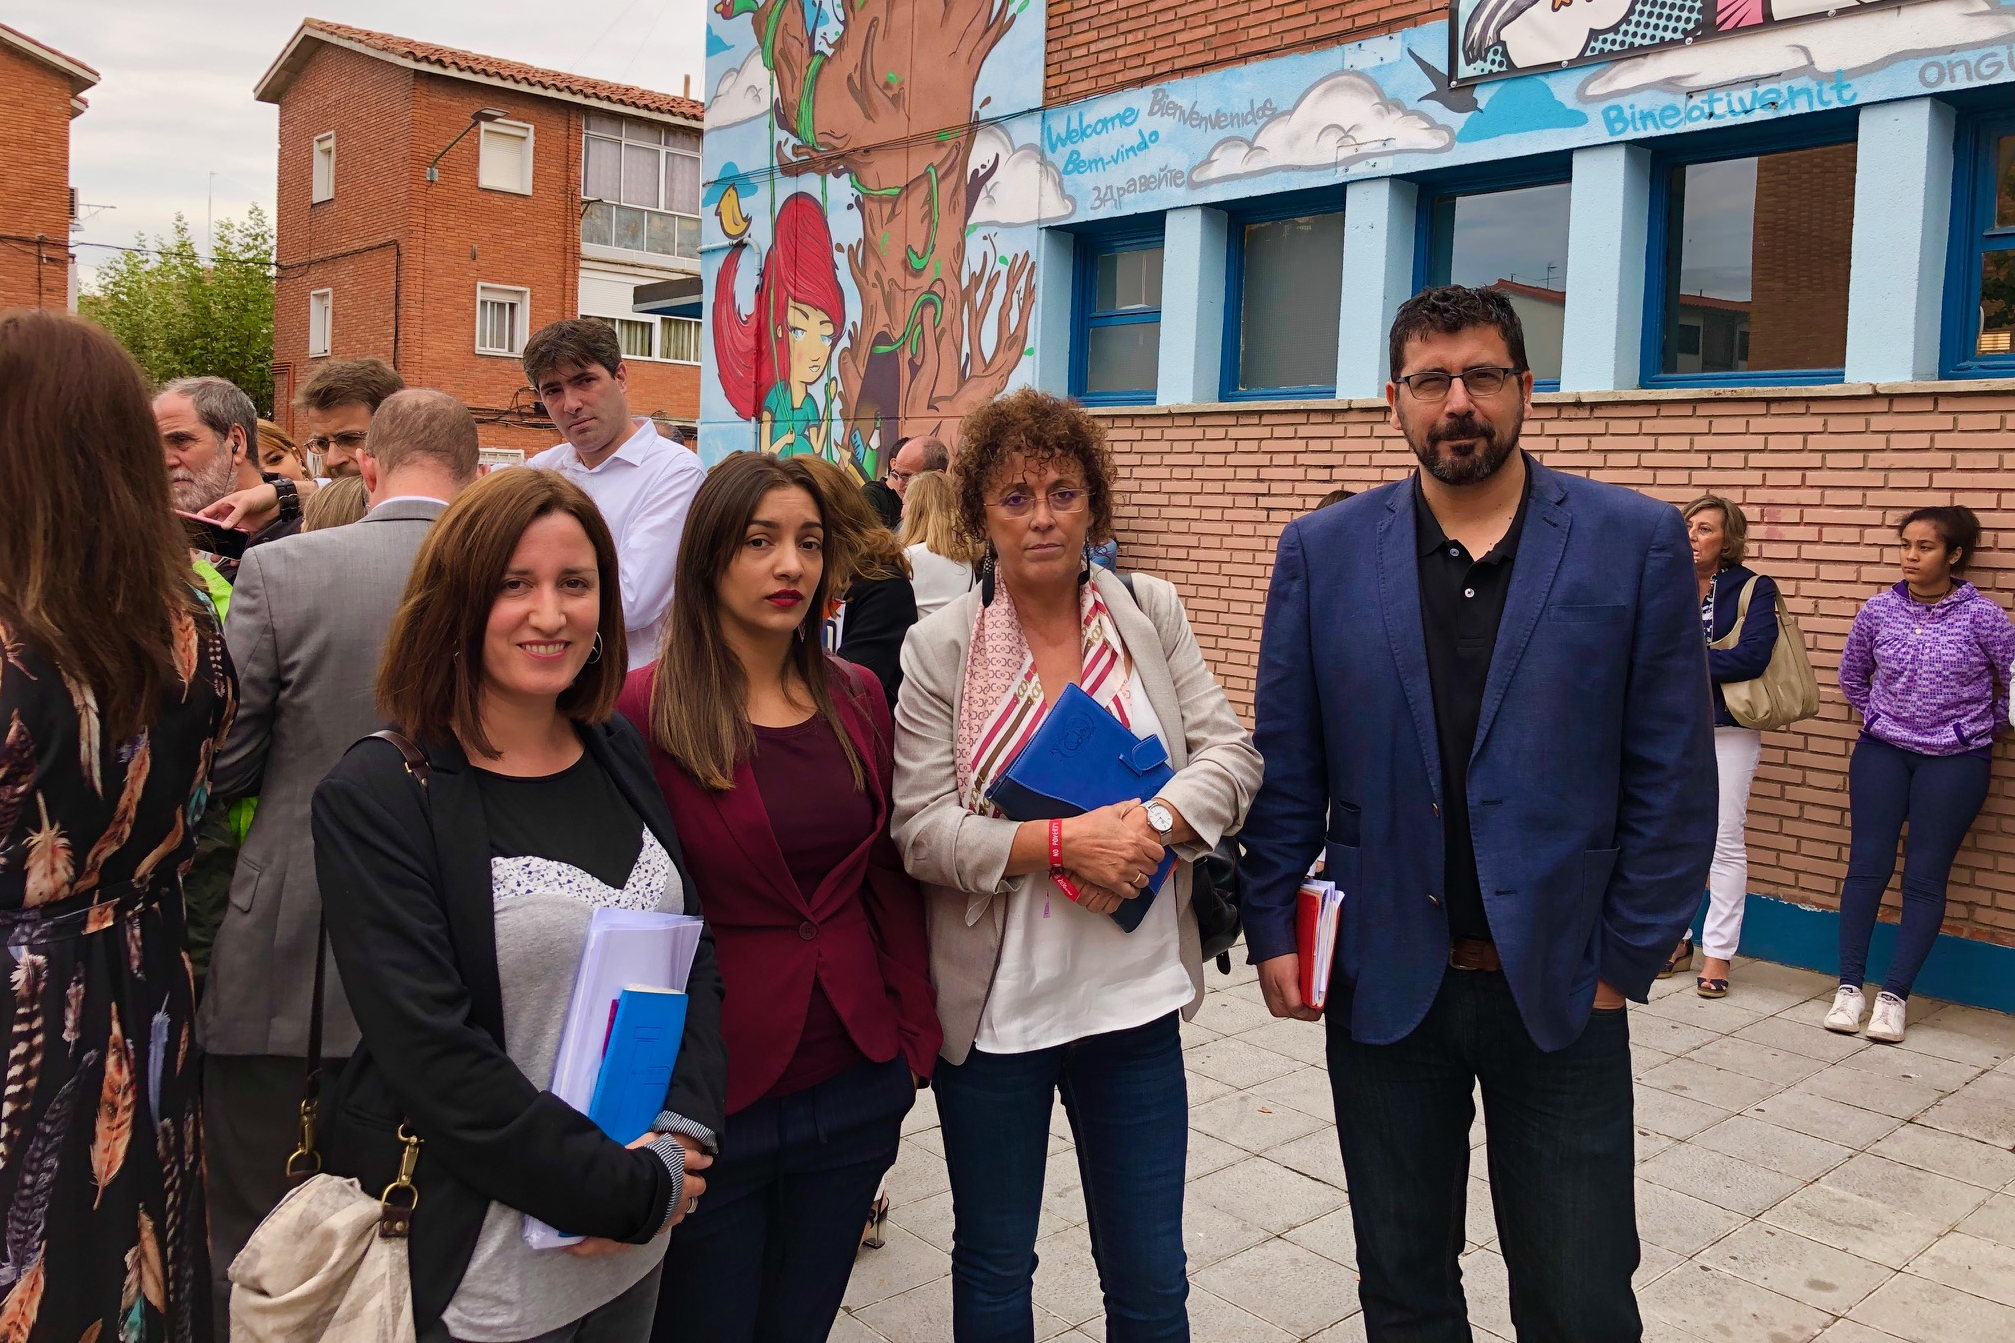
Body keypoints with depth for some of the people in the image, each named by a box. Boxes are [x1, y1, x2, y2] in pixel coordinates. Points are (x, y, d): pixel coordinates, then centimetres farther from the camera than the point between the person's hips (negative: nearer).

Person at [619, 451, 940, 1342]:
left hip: (857, 1089, 4)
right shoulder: (642, 710, -12)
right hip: (711, 1091, -4)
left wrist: (916, 1035, 7)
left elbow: (889, 878, 9)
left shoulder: (856, 699, 3)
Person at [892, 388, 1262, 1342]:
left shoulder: (1152, 614, 1)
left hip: (1137, 994, 2)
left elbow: (1228, 753, -2)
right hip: (993, 1003, -1)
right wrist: (1062, 843, -24)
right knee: (994, 1262, 18)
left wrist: (1152, 824, -20)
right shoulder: (940, 647, -7)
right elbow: (921, 829, -12)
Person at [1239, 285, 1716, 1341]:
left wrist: (1626, 958, -5)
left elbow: (1674, 776, -2)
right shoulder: (1321, 553, 1)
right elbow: (1284, 766, 3)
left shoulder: (1637, 541, -3)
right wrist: (1272, 929, -2)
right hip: (1383, 983, 2)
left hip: (1561, 988, -1)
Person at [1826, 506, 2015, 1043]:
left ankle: (1894, 995, 7)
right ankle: (1849, 987, 7)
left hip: (1955, 762, -2)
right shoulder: (1880, 610, -1)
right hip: (1881, 753, 2)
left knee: (1925, 877, 0)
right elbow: (1851, 676, 15)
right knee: (1867, 866, -1)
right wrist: (1878, 718, 10)